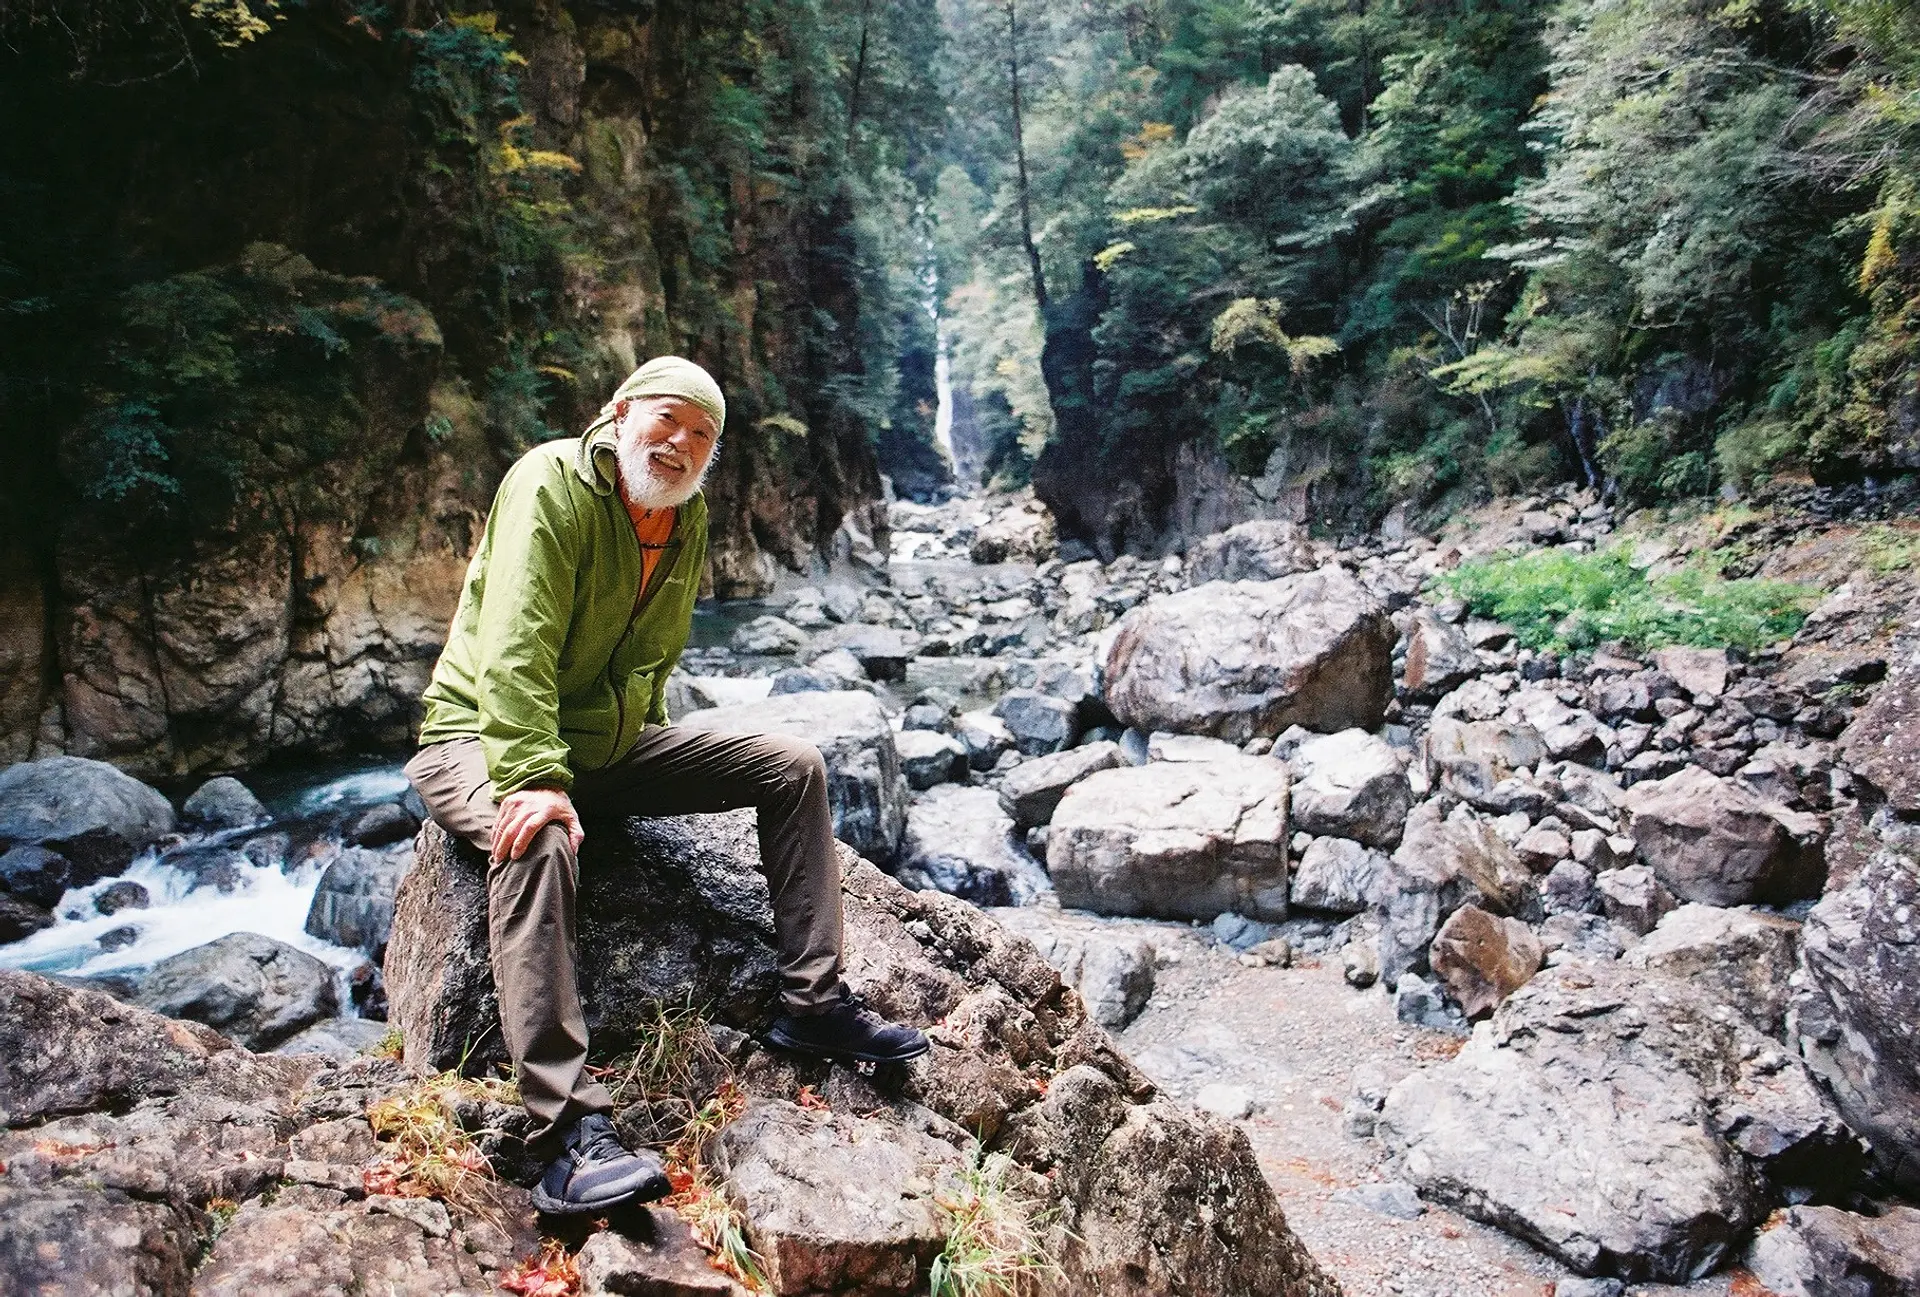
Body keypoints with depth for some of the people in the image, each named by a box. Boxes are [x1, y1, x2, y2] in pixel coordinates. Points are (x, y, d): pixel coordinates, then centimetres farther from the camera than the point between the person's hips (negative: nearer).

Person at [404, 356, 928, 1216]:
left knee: (793, 767, -2)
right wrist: (531, 776, -38)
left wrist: (646, 743, 5)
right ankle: (569, 1138, -43)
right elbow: (516, 645, -29)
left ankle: (812, 1003, 1)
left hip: (612, 743, 8)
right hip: (482, 735, -7)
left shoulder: (688, 520, 7)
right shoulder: (552, 482, -17)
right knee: (538, 835, -41)